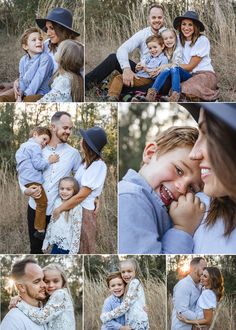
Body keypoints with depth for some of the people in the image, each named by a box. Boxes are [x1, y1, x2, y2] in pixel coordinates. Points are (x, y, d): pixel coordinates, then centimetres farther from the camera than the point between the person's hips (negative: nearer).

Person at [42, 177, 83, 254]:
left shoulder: (76, 208, -19)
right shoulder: (57, 202, 0)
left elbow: (77, 230, -18)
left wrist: (73, 252, -18)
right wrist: (46, 241, 12)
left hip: (67, 247, -6)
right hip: (56, 243, 6)